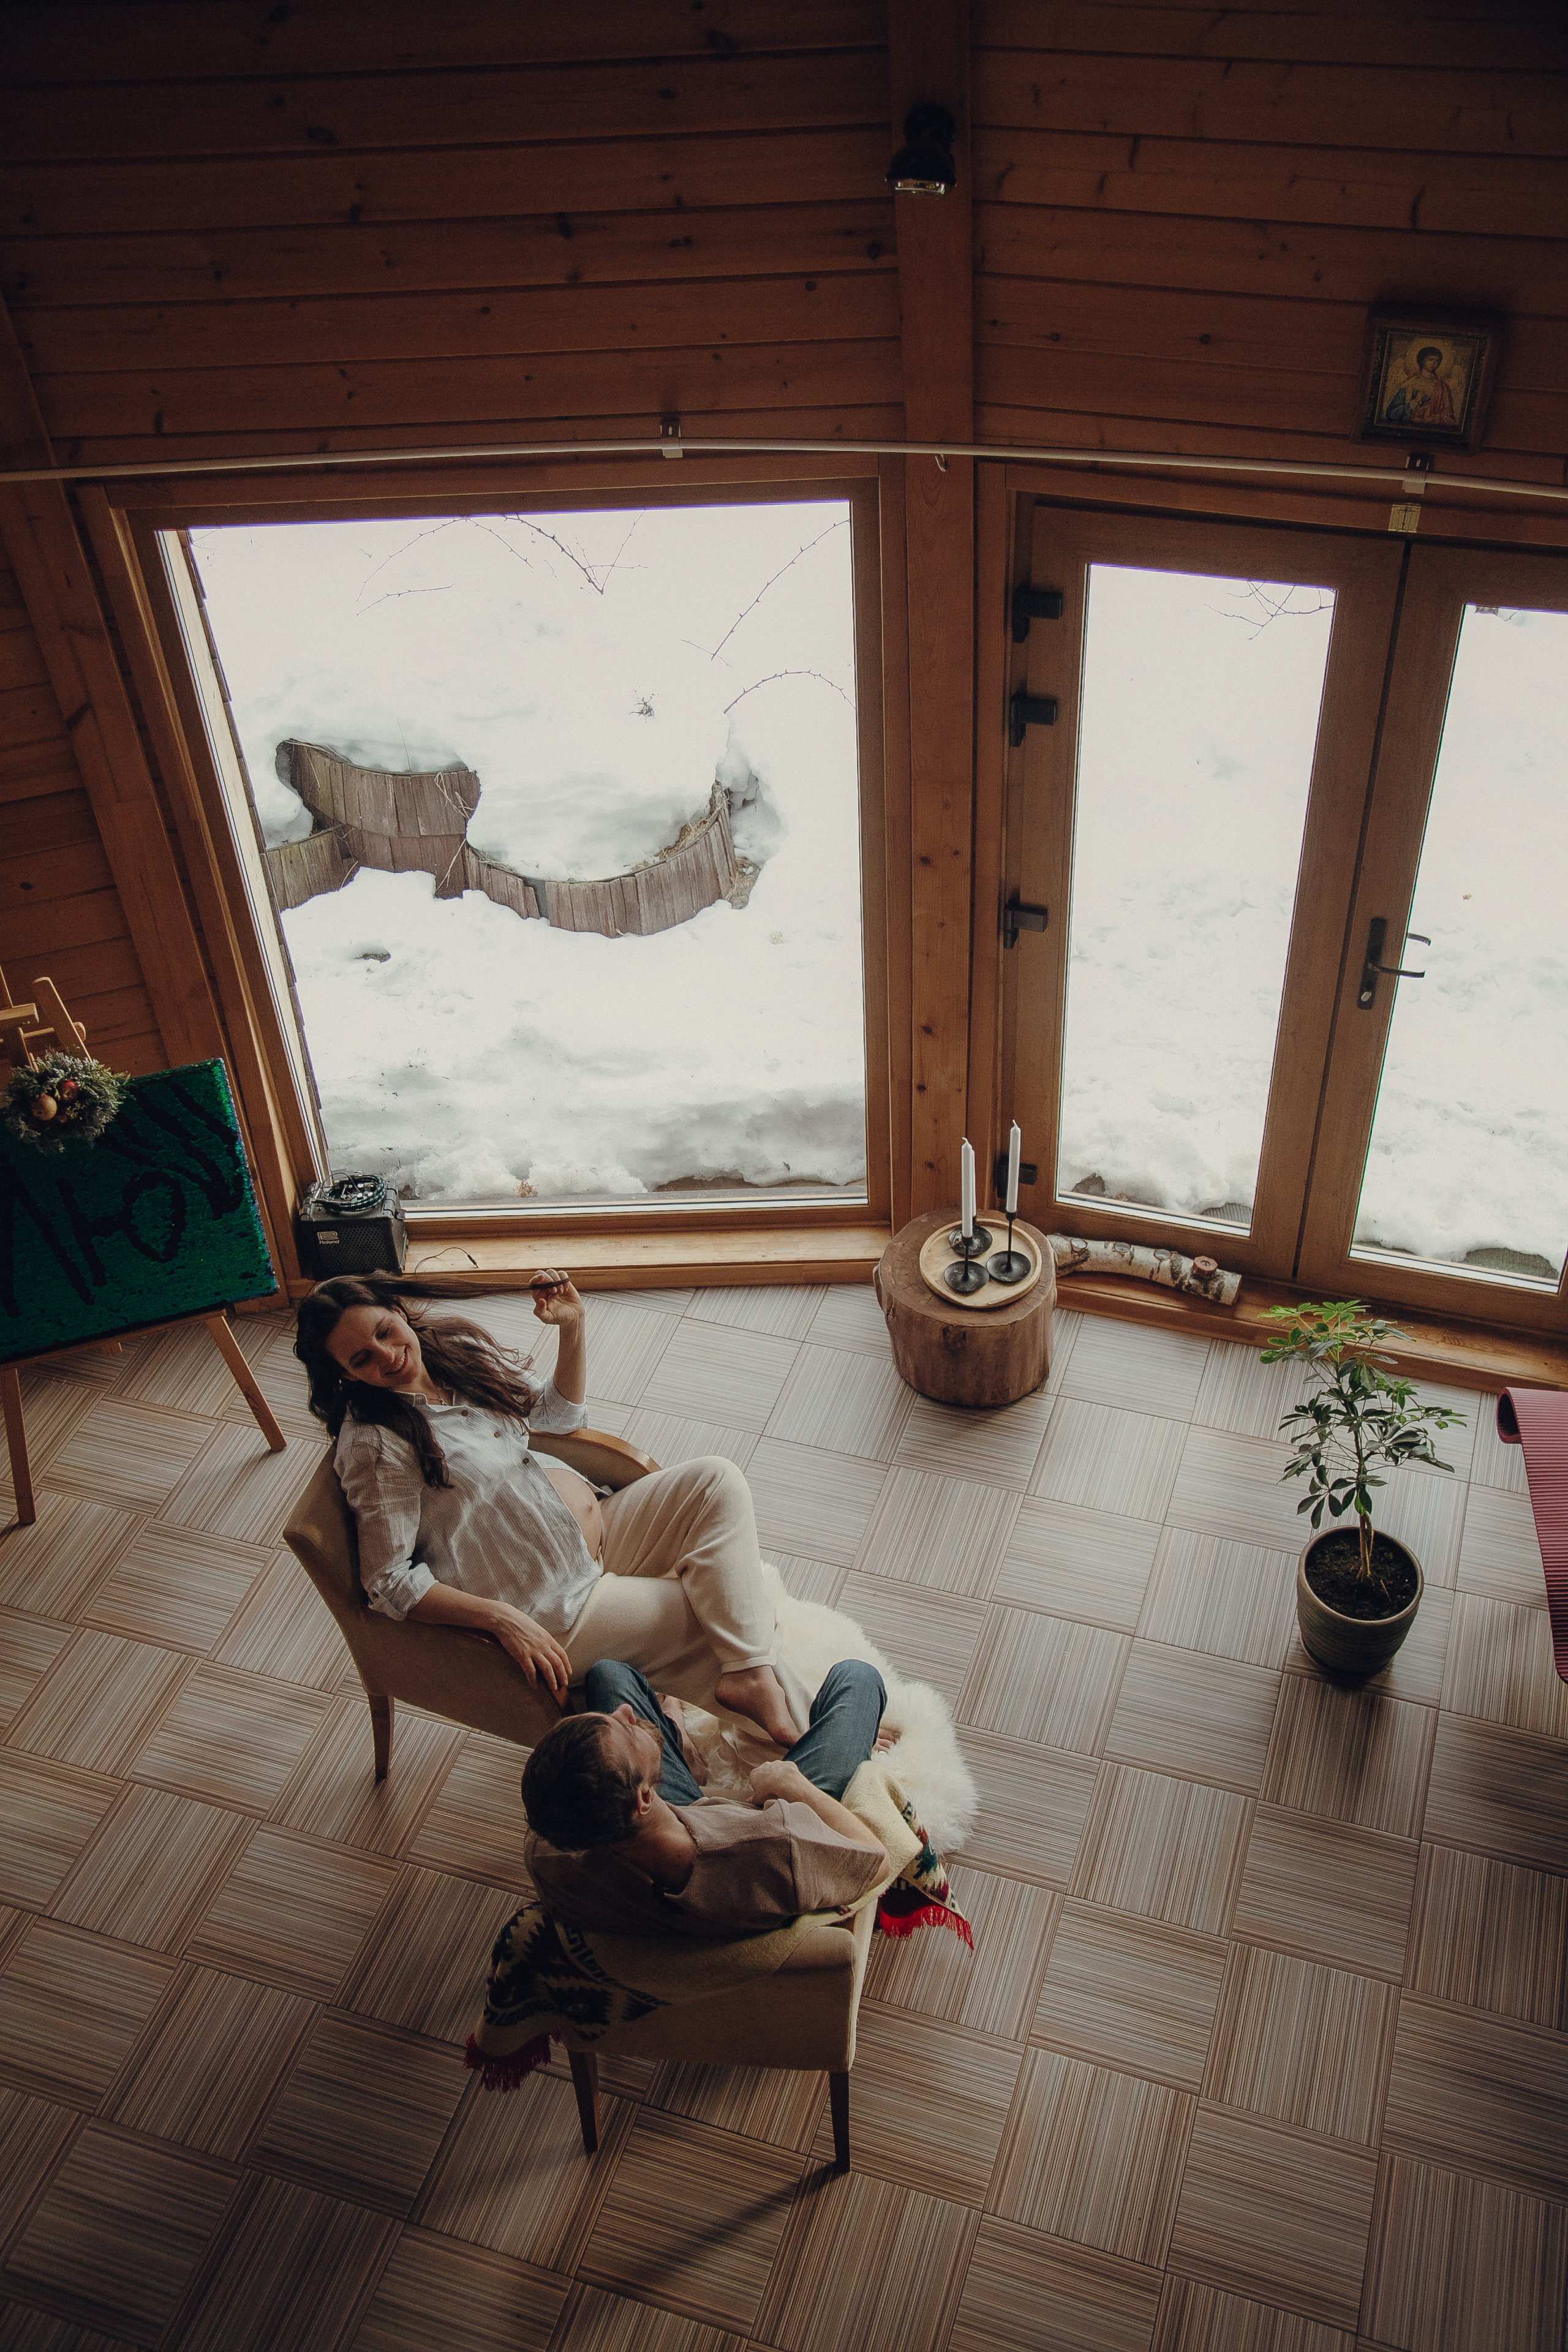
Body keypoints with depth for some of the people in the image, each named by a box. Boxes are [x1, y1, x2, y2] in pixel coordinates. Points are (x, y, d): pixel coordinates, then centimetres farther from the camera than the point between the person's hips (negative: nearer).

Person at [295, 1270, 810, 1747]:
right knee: (714, 1617, -13)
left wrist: (572, 1327, 1)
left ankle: (751, 1675, -17)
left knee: (715, 1479, -8)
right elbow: (387, 1582, -19)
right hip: (556, 1617, -8)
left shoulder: (458, 1347, 3)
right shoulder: (374, 1443, -20)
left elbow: (559, 1410, 18)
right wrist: (503, 1620, -26)